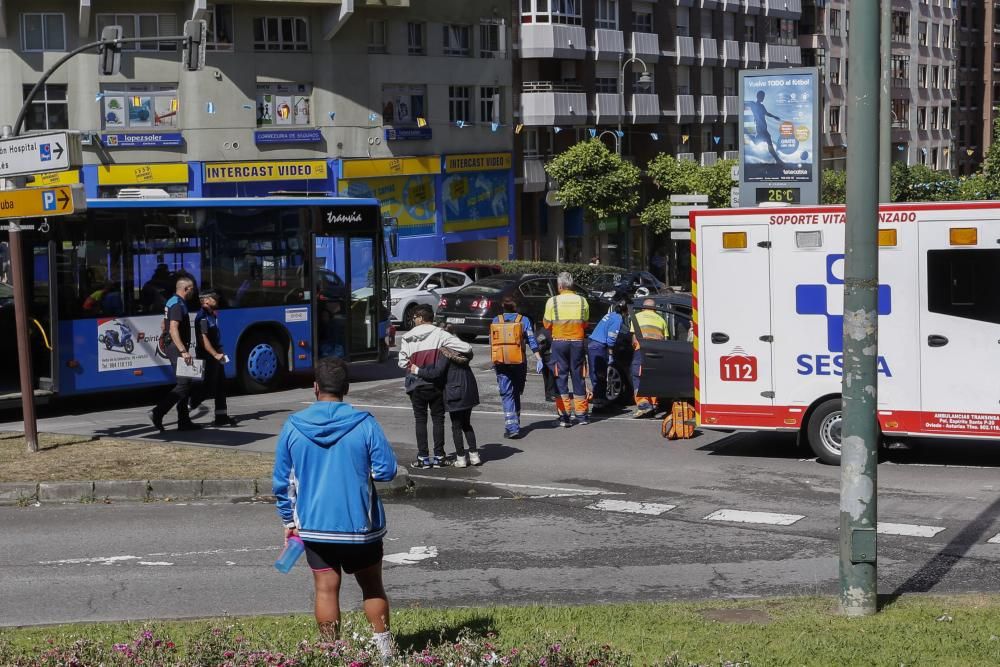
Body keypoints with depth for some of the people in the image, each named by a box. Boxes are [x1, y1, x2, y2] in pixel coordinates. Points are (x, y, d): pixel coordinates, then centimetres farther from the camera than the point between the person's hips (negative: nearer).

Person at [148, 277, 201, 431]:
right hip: (176, 347, -11)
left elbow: (165, 324, 28)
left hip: (172, 347, 11)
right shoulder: (178, 305, -16)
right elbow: (173, 330, -26)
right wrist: (183, 351, -32)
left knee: (184, 384, 11)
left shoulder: (172, 302, 17)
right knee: (183, 384, -13)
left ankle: (184, 421, 11)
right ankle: (157, 413, -17)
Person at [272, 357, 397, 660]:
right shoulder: (364, 424, -11)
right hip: (359, 523, -1)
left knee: (326, 589, 7)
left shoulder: (293, 426, -4)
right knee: (372, 586, 14)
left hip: (314, 524, 1)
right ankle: (385, 650, 18)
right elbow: (386, 470, -8)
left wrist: (288, 520, 13)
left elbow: (281, 481, 2)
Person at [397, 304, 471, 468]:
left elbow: (402, 362, -7)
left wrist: (414, 370, 11)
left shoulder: (407, 338, -4)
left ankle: (423, 457, 7)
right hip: (435, 383, -1)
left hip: (416, 384, 1)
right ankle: (439, 456, 11)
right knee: (438, 418, 10)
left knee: (420, 419, 9)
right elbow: (467, 348, -16)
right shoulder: (440, 335, -9)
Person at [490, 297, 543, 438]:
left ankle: (512, 427, -14)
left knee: (507, 395, -2)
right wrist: (538, 359, -10)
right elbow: (532, 341, -9)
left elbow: (492, 343, 10)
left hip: (500, 363, 0)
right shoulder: (523, 320, -1)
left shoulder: (495, 321, 5)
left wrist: (494, 363, 19)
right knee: (516, 393, 17)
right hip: (518, 362, 0)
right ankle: (515, 425, 25)